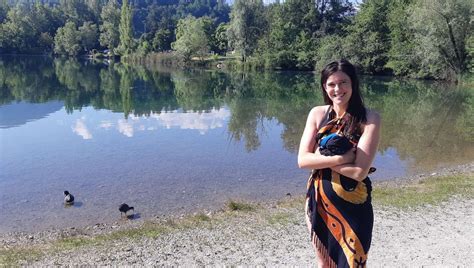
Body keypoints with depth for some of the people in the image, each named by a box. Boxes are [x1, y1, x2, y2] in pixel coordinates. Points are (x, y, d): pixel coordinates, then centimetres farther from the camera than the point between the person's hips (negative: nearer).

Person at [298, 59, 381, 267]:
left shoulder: (369, 119, -13)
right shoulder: (317, 114, -2)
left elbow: (360, 171, -19)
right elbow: (303, 160, -9)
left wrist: (321, 158, -12)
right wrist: (340, 158, -19)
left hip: (352, 207, -4)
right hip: (318, 202, 4)